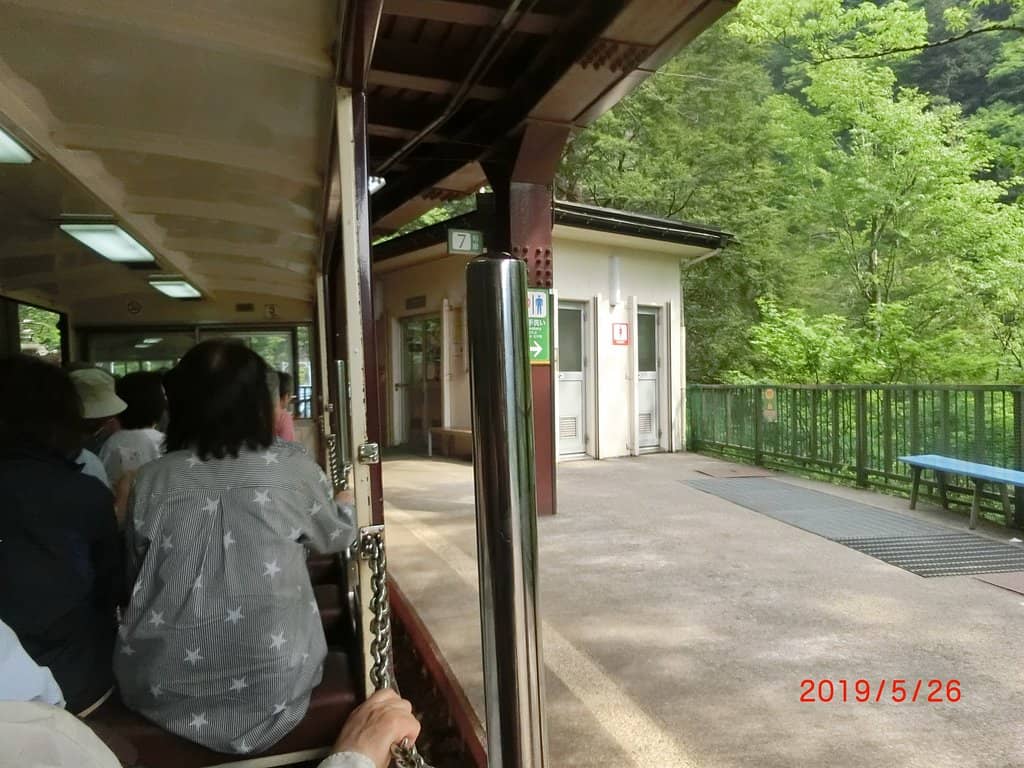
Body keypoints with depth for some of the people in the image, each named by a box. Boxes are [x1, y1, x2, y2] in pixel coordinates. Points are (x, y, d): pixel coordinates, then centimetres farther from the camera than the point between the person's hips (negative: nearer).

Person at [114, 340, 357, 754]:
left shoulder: (151, 479, -6)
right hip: (271, 680, -2)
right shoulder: (291, 466, -10)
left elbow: (134, 575, 10)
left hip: (163, 686, 3)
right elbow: (339, 535, 9)